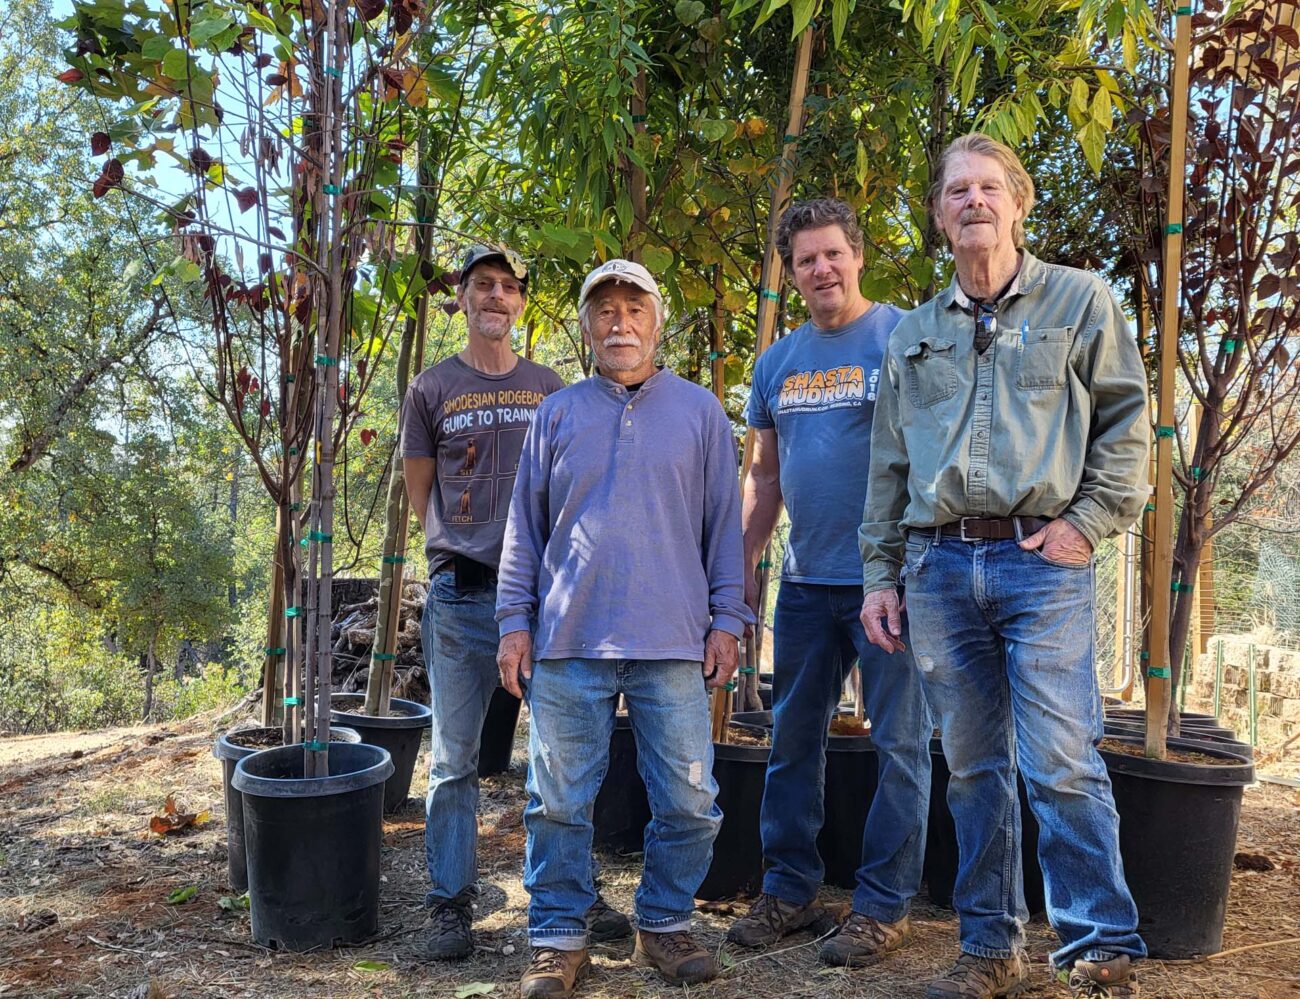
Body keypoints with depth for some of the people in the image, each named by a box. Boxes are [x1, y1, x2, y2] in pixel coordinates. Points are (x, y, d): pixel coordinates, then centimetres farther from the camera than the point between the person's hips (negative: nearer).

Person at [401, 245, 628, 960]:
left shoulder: (549, 388, 12)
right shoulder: (431, 389, 8)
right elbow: (420, 496, 12)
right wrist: (461, 552, 5)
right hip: (461, 597, -1)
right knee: (454, 761, 3)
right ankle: (451, 905, 14)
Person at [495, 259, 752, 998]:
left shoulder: (699, 411, 9)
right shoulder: (558, 414, 11)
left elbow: (724, 524, 9)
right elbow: (525, 527, 11)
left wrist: (727, 618, 3)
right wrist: (516, 622, 5)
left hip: (672, 643, 0)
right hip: (568, 641, 1)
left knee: (690, 800, 3)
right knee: (560, 802, 5)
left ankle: (666, 925, 24)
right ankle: (560, 939, 21)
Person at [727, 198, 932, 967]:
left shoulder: (904, 337, -5)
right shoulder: (778, 360, 12)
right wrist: (743, 563, 12)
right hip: (806, 581, 6)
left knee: (900, 743, 3)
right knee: (794, 738, 12)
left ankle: (885, 905, 16)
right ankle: (790, 889, 26)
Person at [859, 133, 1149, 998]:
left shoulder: (1080, 301, 8)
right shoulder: (915, 334, 17)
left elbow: (1125, 422, 4)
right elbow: (889, 467, 16)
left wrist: (1087, 521, -8)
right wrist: (881, 574, 11)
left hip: (1043, 560, -3)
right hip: (940, 566, 4)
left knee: (1061, 764, -9)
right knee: (974, 766, 8)